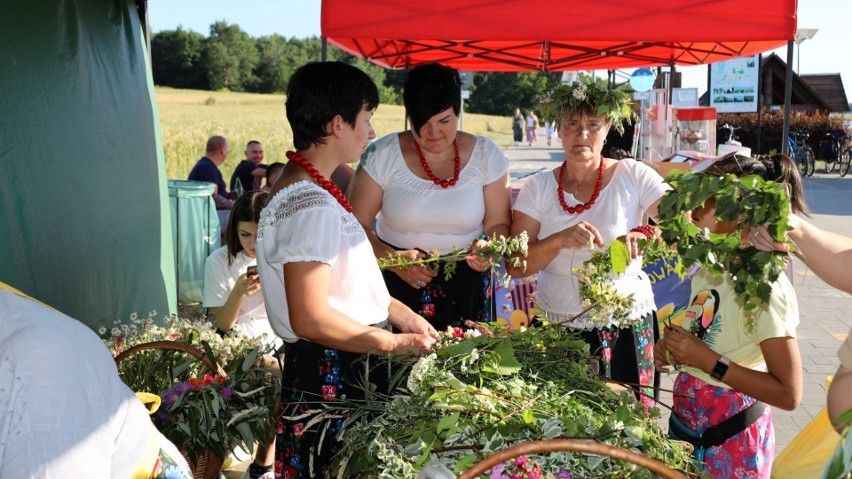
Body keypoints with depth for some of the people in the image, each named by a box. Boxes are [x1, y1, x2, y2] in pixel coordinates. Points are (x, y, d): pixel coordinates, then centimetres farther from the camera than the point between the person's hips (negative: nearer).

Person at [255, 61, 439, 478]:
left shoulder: (312, 189, 10)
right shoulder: (313, 204, -22)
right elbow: (311, 319, -26)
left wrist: (396, 311, 13)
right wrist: (395, 343, -16)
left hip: (344, 368, 10)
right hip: (329, 376, -10)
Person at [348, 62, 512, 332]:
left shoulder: (487, 156, 0)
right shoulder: (382, 156, -5)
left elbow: (499, 224, 6)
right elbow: (356, 226, -4)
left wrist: (487, 247, -16)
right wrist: (395, 259, -19)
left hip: (465, 288, 1)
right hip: (398, 286, -1)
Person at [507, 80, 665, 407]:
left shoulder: (634, 177, -3)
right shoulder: (538, 188, 1)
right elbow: (515, 267, -5)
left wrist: (644, 234, -27)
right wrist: (561, 240, -21)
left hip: (625, 329, -1)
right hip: (556, 327, 1)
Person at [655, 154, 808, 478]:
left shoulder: (765, 285, -23)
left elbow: (789, 394, -23)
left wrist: (708, 360, -25)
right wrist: (672, 344, -3)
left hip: (729, 440, -7)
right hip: (686, 422, 7)